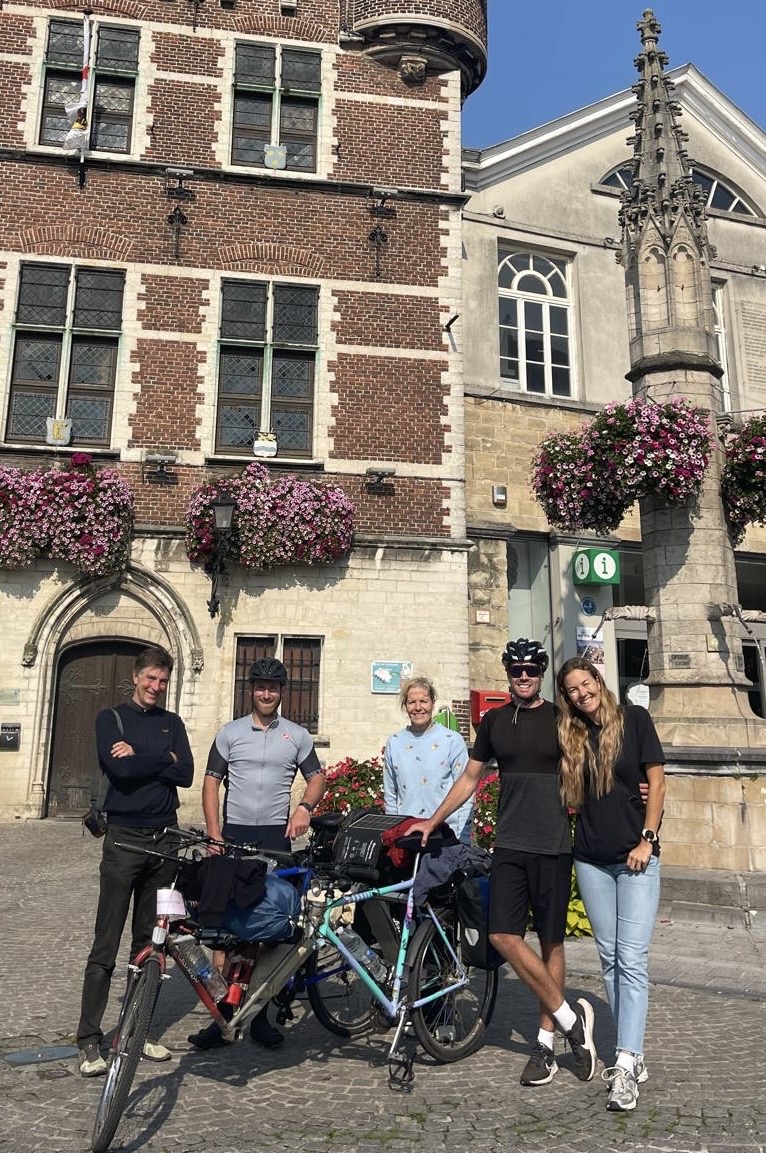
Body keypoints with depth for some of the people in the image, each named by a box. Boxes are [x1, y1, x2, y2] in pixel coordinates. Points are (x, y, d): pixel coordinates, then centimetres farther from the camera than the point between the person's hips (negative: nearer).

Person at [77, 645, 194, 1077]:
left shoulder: (172, 723, 11)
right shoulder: (112, 718, 0)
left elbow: (185, 774, -3)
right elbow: (120, 769, -16)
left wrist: (139, 757, -10)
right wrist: (163, 758, -8)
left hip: (164, 839, 4)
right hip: (124, 838, -4)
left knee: (150, 941, 11)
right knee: (106, 944, -1)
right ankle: (90, 1039, 8)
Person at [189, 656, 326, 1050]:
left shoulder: (297, 736, 7)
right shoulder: (230, 733, 5)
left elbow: (316, 777, 12)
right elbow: (211, 782, 4)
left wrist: (305, 806, -8)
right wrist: (214, 835, -5)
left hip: (275, 838, 1)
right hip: (234, 836, 0)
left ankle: (260, 1014, 17)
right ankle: (222, 1014, 9)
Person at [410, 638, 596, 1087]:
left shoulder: (561, 718, 0)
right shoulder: (494, 721, 8)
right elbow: (470, 777, 15)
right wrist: (432, 821, 13)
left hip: (554, 846, -2)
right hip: (510, 845, 3)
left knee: (551, 941, 5)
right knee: (504, 935, -7)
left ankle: (547, 1042, 19)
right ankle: (571, 1018, 8)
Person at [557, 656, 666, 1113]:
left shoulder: (634, 719, -2)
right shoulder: (571, 736, 8)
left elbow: (657, 782, -3)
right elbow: (573, 795, 12)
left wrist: (647, 839, -9)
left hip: (636, 857, -4)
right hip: (592, 859, 4)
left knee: (632, 960, -8)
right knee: (610, 959, 9)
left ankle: (626, 1067, -7)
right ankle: (635, 1055, 20)